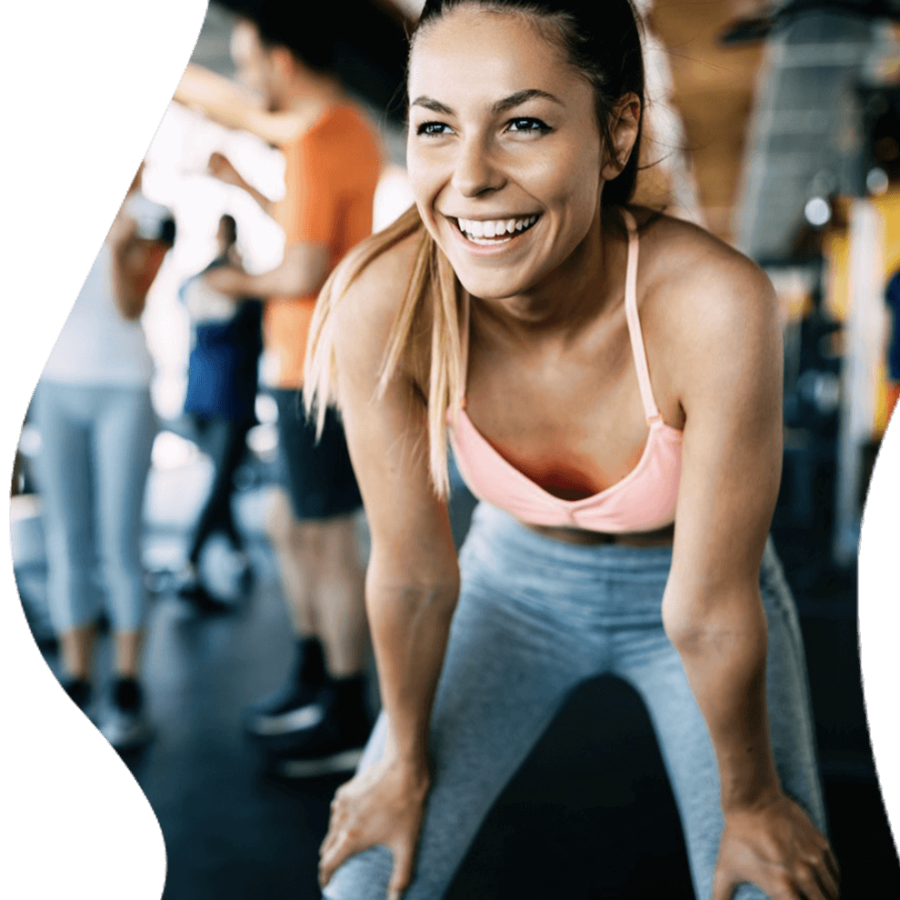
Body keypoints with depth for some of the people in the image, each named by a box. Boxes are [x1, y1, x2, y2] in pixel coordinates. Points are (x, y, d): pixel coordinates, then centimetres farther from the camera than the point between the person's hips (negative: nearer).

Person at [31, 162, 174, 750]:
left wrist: (116, 247, -20)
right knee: (67, 543, 2)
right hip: (58, 385, 3)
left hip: (123, 389, -3)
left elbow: (130, 307, -7)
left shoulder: (150, 218, 3)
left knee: (119, 544, -4)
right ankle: (76, 680, 10)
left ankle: (128, 690, 3)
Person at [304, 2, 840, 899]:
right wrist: (405, 759, -2)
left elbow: (708, 611, -23)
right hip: (516, 576, 1)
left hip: (687, 583, 0)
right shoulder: (382, 303, -29)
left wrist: (750, 799, -7)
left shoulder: (713, 305, -35)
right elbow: (411, 573, -16)